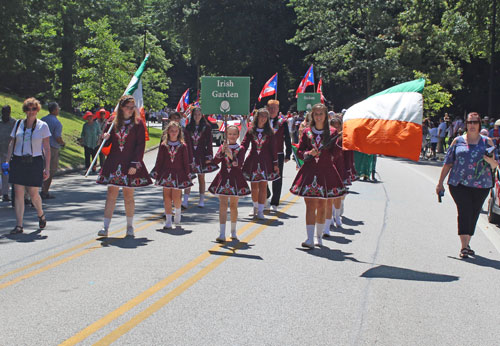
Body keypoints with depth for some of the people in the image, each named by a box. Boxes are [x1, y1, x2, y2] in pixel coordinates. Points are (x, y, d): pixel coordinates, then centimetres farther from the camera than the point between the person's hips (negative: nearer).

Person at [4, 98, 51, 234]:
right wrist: (7, 161, 6)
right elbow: (12, 144, 14)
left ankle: (41, 215, 29)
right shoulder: (18, 124, 9)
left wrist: (47, 168, -4)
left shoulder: (42, 126, 1)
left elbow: (46, 148, 1)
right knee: (18, 193, -2)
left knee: (33, 193, -1)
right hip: (18, 161, 2)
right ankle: (19, 225, 1)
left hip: (35, 162, -2)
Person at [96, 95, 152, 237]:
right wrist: (106, 138, -9)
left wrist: (135, 164, -12)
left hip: (130, 164, -2)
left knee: (128, 195, 4)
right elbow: (108, 143, 15)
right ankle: (105, 227, -1)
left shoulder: (138, 124, 0)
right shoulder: (114, 122, 8)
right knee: (111, 194, -1)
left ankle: (130, 226, 18)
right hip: (114, 163, 2)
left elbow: (140, 145, -5)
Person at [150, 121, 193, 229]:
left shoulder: (182, 146, 1)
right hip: (166, 174, 2)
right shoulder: (164, 145, 4)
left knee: (176, 197, -7)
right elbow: (159, 160, 6)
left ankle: (178, 211, 26)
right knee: (167, 196, 0)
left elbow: (186, 162, 3)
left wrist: (187, 175, 1)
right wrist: (157, 173, 3)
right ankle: (168, 220, 8)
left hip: (178, 174, -1)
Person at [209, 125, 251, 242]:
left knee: (233, 205, 8)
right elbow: (215, 161, -11)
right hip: (223, 178, 1)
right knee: (223, 205, -7)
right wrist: (222, 151, -25)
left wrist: (231, 156, -31)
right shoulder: (222, 147, 5)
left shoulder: (240, 150, 0)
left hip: (235, 179, -1)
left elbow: (239, 164, -16)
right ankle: (222, 234, -12)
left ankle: (233, 232, 25)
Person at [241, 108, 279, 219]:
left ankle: (260, 211, -5)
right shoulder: (251, 131, 5)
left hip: (265, 162, -1)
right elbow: (244, 144, -1)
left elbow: (273, 148, 4)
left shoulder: (269, 132, 3)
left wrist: (275, 164, 2)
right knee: (254, 187, 9)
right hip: (253, 161, 1)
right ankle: (255, 207, 30)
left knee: (263, 186, -6)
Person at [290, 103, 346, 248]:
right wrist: (309, 153, -10)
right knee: (310, 205, -8)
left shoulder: (332, 132, 3)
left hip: (326, 171, 0)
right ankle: (310, 239, -12)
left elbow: (336, 152, 7)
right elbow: (299, 152, 6)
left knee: (322, 206, 7)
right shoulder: (307, 132, 6)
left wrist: (328, 158, -5)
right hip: (309, 171, 0)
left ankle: (319, 236, 23)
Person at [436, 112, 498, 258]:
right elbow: (448, 163, 10)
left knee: (474, 215, 9)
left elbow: (495, 165, 8)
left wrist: (490, 160, -15)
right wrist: (440, 183, 8)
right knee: (464, 212, -13)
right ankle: (464, 246, -13)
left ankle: (466, 244, 24)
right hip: (459, 184, -2)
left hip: (481, 186, 2)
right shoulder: (458, 141, 7)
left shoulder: (487, 142, 9)